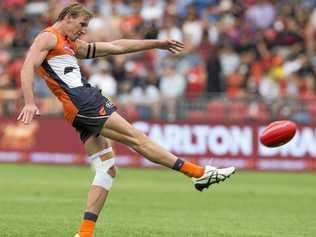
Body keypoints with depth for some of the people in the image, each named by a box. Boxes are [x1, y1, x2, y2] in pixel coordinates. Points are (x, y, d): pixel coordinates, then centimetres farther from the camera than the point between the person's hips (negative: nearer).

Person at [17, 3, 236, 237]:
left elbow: (116, 46, 31)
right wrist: (30, 103, -28)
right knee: (136, 138, -8)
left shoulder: (72, 45, 29)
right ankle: (199, 173, -8)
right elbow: (28, 68, -12)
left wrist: (157, 43, 31)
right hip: (82, 103, -10)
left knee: (107, 170, 3)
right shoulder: (48, 37, 2)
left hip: (88, 106, 10)